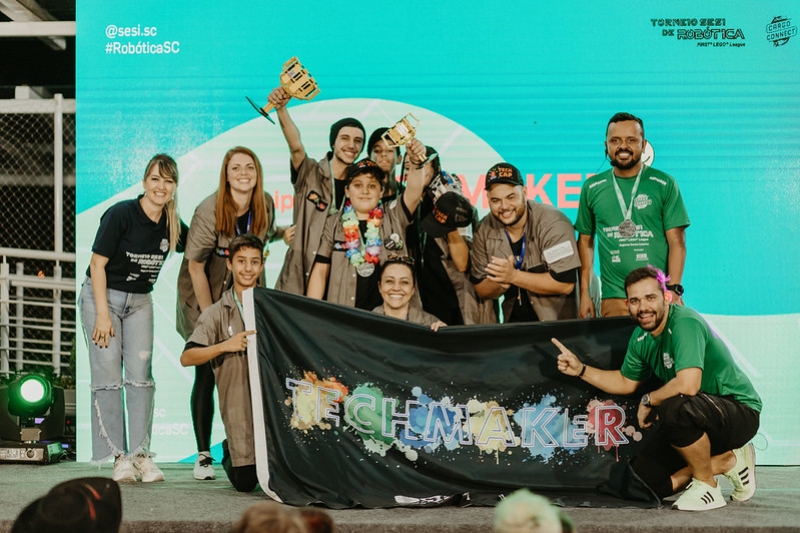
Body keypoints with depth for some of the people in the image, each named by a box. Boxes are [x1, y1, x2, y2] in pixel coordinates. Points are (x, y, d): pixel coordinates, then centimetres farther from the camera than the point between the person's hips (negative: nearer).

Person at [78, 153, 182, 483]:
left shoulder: (172, 225, -2)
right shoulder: (120, 214, -17)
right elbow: (98, 263, -15)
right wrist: (102, 315, -18)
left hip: (139, 301, 4)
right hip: (101, 296, -4)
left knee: (141, 375, -3)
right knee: (108, 376, -7)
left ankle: (141, 454, -1)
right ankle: (120, 456, -4)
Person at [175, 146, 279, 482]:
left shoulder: (265, 204, -5)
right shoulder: (209, 211, -20)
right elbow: (195, 266, -15)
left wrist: (285, 233, -2)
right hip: (205, 300, -4)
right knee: (206, 377, -3)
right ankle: (203, 455, 6)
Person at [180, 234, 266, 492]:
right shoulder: (216, 313, 3)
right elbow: (186, 358, -5)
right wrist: (225, 346, -18)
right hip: (238, 404, -1)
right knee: (244, 483, -1)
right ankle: (230, 452, 32)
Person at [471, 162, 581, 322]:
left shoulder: (553, 223, -15)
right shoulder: (485, 231, -2)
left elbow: (565, 283, -20)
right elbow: (481, 289, 3)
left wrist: (513, 276, -21)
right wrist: (501, 282, -17)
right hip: (513, 324, 5)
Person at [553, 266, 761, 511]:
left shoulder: (685, 323, -25)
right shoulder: (641, 337, 2)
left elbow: (687, 385, -37)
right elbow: (626, 382, 19)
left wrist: (649, 400, -18)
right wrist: (580, 369, 8)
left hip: (739, 411, -9)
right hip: (698, 419, 9)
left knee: (674, 408, -38)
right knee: (644, 479, -3)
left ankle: (707, 486, -14)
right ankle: (727, 461, 9)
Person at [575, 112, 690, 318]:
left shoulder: (664, 185, 3)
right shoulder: (592, 188, 9)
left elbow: (677, 241, -1)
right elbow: (585, 241, 13)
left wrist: (674, 290, -11)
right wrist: (584, 293, 6)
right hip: (613, 300, 2)